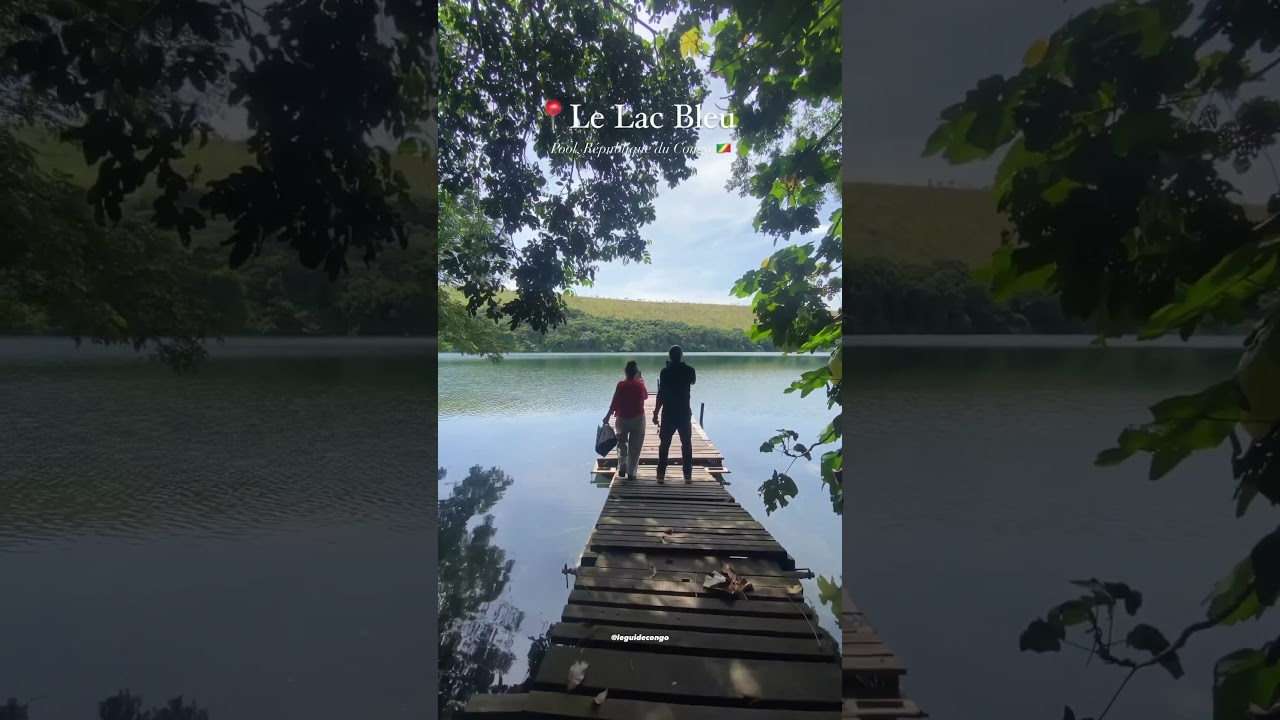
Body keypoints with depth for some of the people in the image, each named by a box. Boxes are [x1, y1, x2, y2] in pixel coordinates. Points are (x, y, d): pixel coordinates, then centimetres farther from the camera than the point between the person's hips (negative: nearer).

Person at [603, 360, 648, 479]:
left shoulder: (621, 385, -9)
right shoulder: (640, 384, -3)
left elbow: (615, 402, -13)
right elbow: (645, 396, 16)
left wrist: (607, 416, -6)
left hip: (622, 419, -1)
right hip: (638, 419, 1)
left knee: (622, 444, 19)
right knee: (634, 448, 9)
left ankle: (622, 465, 0)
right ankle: (631, 472, 8)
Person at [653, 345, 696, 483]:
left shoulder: (665, 371, -9)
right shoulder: (689, 369, -1)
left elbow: (661, 394, -12)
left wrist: (656, 413, -5)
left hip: (668, 412, -2)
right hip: (684, 412, 2)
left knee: (664, 443, 6)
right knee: (686, 443, 9)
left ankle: (661, 474, 6)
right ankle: (688, 474, 9)